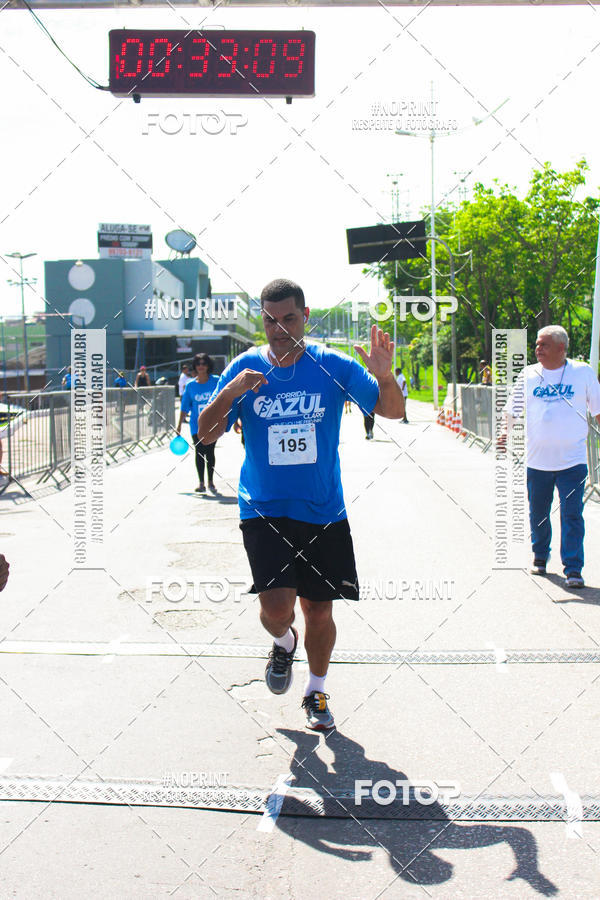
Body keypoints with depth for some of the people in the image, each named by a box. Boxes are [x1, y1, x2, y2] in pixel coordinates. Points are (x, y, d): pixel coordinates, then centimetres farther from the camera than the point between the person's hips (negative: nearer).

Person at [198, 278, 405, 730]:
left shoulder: (333, 366, -2)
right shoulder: (245, 368, 0)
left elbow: (394, 411, -3)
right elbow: (206, 434, 0)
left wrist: (385, 375, -24)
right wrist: (228, 394, -19)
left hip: (324, 511, 1)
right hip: (264, 509, -1)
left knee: (320, 611, 7)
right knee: (276, 604, -16)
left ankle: (316, 692, 34)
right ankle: (284, 643, 22)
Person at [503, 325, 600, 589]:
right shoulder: (528, 375, 5)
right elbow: (513, 409, 9)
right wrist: (507, 432, -9)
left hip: (572, 460, -2)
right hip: (536, 459, 2)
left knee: (572, 515, -6)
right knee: (537, 514, 12)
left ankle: (573, 569, 1)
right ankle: (539, 556, 34)